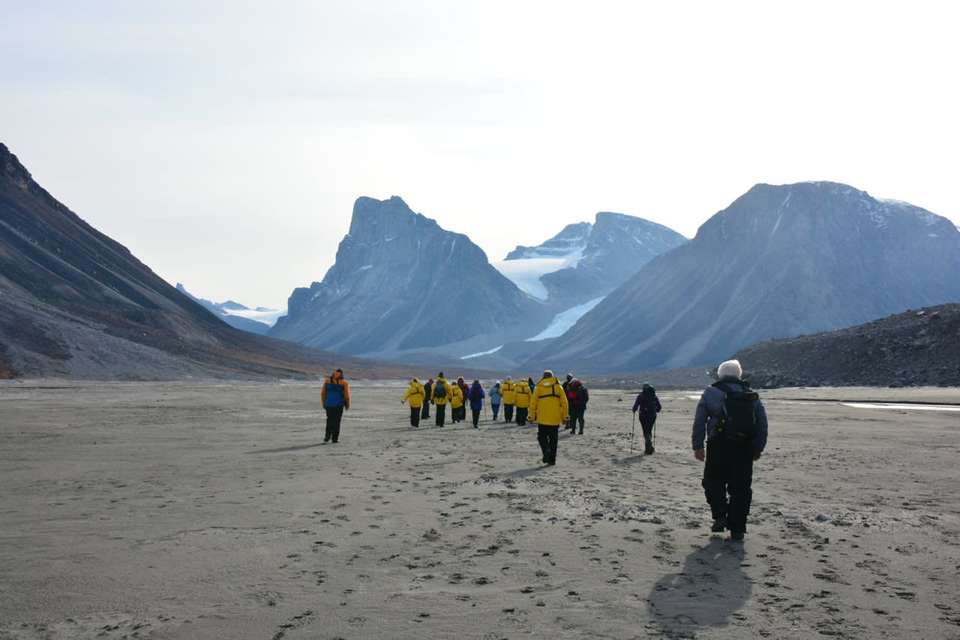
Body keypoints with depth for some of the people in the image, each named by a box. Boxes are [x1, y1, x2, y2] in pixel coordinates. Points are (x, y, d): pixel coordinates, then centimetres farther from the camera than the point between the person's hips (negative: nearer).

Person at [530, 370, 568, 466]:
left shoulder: (539, 387, 3)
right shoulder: (558, 387, 5)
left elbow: (533, 403, 1)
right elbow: (564, 403, 2)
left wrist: (532, 417, 7)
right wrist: (565, 417, 8)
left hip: (542, 418, -1)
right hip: (555, 419, 1)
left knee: (542, 437, 10)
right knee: (553, 439, 10)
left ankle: (546, 450, -16)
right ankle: (552, 459, 10)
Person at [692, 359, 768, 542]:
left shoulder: (711, 393, 6)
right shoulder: (752, 395, 14)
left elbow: (699, 421, 0)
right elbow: (762, 424, 11)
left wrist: (697, 446, 3)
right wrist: (758, 449, 16)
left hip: (719, 446, -2)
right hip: (744, 449, 2)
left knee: (713, 482, 15)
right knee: (741, 488, 7)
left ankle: (720, 517, 1)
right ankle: (737, 529, 7)